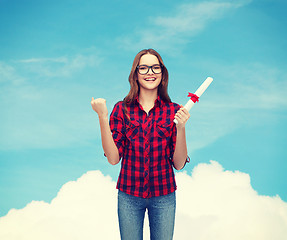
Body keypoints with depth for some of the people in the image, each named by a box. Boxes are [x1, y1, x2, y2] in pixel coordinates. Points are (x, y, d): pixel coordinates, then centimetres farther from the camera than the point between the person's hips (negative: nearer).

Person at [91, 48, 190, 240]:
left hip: (163, 196, 0)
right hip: (129, 195, 0)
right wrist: (102, 117, -17)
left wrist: (181, 128, -19)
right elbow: (113, 158, -10)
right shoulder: (122, 109, -3)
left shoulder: (174, 111, -4)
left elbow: (179, 164, -5)